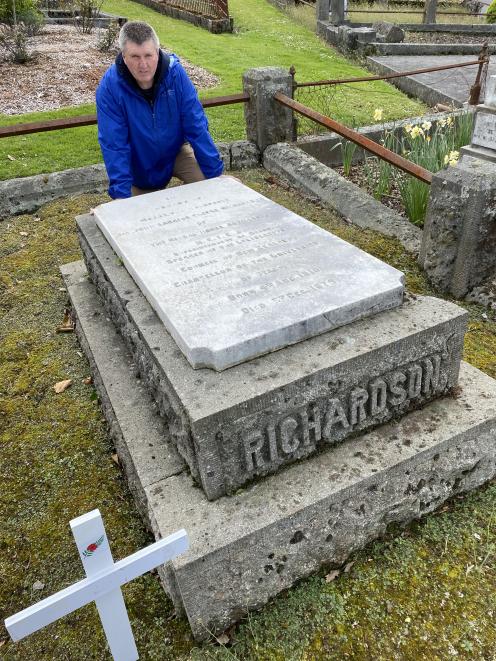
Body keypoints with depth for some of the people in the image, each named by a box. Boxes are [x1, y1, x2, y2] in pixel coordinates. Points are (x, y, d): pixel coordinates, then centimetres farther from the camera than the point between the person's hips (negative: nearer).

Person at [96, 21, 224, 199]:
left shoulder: (175, 72, -21)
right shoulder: (109, 87, -25)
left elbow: (196, 127, -19)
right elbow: (114, 145, -24)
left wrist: (215, 173, -21)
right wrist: (122, 194, -29)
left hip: (175, 151, 1)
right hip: (139, 164, -1)